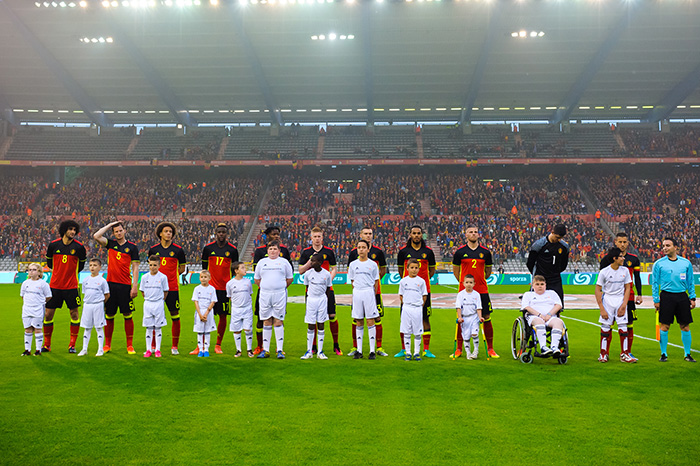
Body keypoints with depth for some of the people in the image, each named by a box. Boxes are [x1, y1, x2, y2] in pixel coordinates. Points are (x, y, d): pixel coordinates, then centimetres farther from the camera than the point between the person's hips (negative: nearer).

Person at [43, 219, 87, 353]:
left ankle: (72, 345, 11)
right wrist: (60, 271, 13)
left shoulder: (79, 247, -5)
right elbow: (49, 263, 14)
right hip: (55, 285, 1)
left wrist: (72, 272, 8)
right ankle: (46, 344, 17)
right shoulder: (53, 245, -1)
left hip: (71, 286, -1)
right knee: (48, 314, 3)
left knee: (74, 313, 0)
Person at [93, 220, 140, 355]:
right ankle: (107, 345, 18)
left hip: (125, 285, -2)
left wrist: (135, 286, -7)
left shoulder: (132, 247, 3)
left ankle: (130, 345, 7)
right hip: (110, 283, 2)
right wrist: (109, 225, 3)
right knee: (109, 316, 7)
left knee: (128, 315, 0)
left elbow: (135, 267, 1)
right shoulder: (110, 244, 10)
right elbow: (96, 236, -3)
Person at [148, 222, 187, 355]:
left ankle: (174, 346, 10)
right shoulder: (153, 249, 6)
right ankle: (152, 345, 16)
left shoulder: (178, 250, 1)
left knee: (175, 316, 0)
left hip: (173, 287, -1)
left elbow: (182, 268, 9)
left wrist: (169, 276, 1)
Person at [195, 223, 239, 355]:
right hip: (210, 287, 0)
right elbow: (204, 266, 12)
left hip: (225, 288, 0)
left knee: (223, 316, 4)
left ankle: (218, 345, 16)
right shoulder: (208, 248, 3)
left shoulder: (232, 250, 2)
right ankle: (201, 346, 4)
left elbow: (234, 269, 9)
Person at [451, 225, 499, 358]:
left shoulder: (485, 252, 5)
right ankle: (458, 349, 12)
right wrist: (464, 282, 9)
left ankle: (490, 349, 10)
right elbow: (455, 271, 12)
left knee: (486, 318, 0)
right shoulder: (460, 252, 2)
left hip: (482, 290, 1)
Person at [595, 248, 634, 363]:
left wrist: (624, 305, -5)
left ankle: (624, 354, 6)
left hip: (620, 299, 2)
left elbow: (627, 288, 6)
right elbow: (598, 290, -5)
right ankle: (603, 354, 12)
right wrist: (602, 309, -9)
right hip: (607, 299, -2)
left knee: (623, 326, -3)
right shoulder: (604, 272, -8)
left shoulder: (625, 270, 1)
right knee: (605, 326, -1)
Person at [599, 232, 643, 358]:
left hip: (628, 296, 2)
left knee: (629, 324, 3)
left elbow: (637, 278, 13)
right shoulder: (608, 258, 2)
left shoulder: (633, 259, 8)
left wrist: (639, 294, 5)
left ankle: (628, 352, 14)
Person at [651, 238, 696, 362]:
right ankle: (663, 354, 10)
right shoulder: (659, 264, 1)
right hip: (666, 296, -2)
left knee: (685, 327, 4)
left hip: (682, 296, 2)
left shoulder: (686, 263, 7)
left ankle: (687, 354, 15)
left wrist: (692, 297, 6)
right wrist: (656, 300, -1)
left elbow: (691, 282, 13)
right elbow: (654, 283, 3)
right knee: (664, 327, -1)